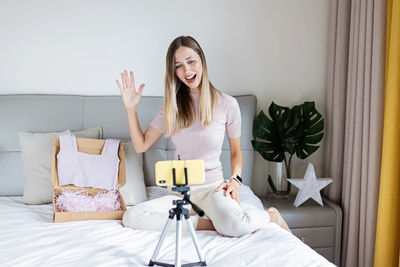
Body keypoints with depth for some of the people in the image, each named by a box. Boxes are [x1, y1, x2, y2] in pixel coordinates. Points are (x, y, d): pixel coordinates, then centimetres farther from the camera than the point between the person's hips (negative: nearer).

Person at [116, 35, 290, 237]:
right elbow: (141, 145, 6)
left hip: (212, 186, -4)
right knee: (131, 217, -22)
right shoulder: (172, 106, 5)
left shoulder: (227, 104, -4)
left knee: (235, 226, -36)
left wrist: (235, 179, -9)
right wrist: (130, 108, -4)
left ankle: (272, 216, 0)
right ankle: (208, 223, -14)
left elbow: (236, 151, 9)